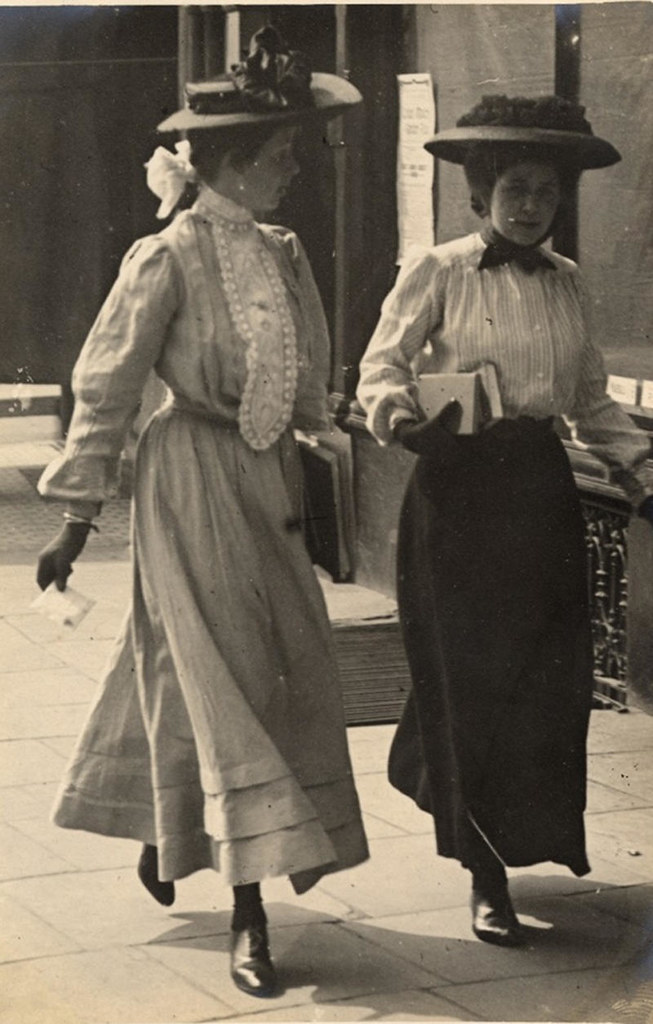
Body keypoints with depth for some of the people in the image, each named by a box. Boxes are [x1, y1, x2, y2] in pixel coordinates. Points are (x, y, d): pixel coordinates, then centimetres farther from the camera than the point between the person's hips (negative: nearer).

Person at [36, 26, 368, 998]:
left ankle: (163, 841, 31)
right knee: (225, 688, -7)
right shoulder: (166, 259, -12)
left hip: (265, 481, 7)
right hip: (194, 484, -7)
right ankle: (249, 912, -3)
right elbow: (106, 387, -9)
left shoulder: (280, 253, 8)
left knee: (292, 676, 10)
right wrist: (78, 516, -8)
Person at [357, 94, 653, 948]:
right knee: (470, 678, -3)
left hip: (541, 490, 5)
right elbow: (380, 367, -4)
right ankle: (488, 882, 6)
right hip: (459, 486, -5)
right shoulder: (438, 272, -3)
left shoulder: (566, 282, 12)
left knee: (548, 682, 4)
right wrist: (401, 414, -24)